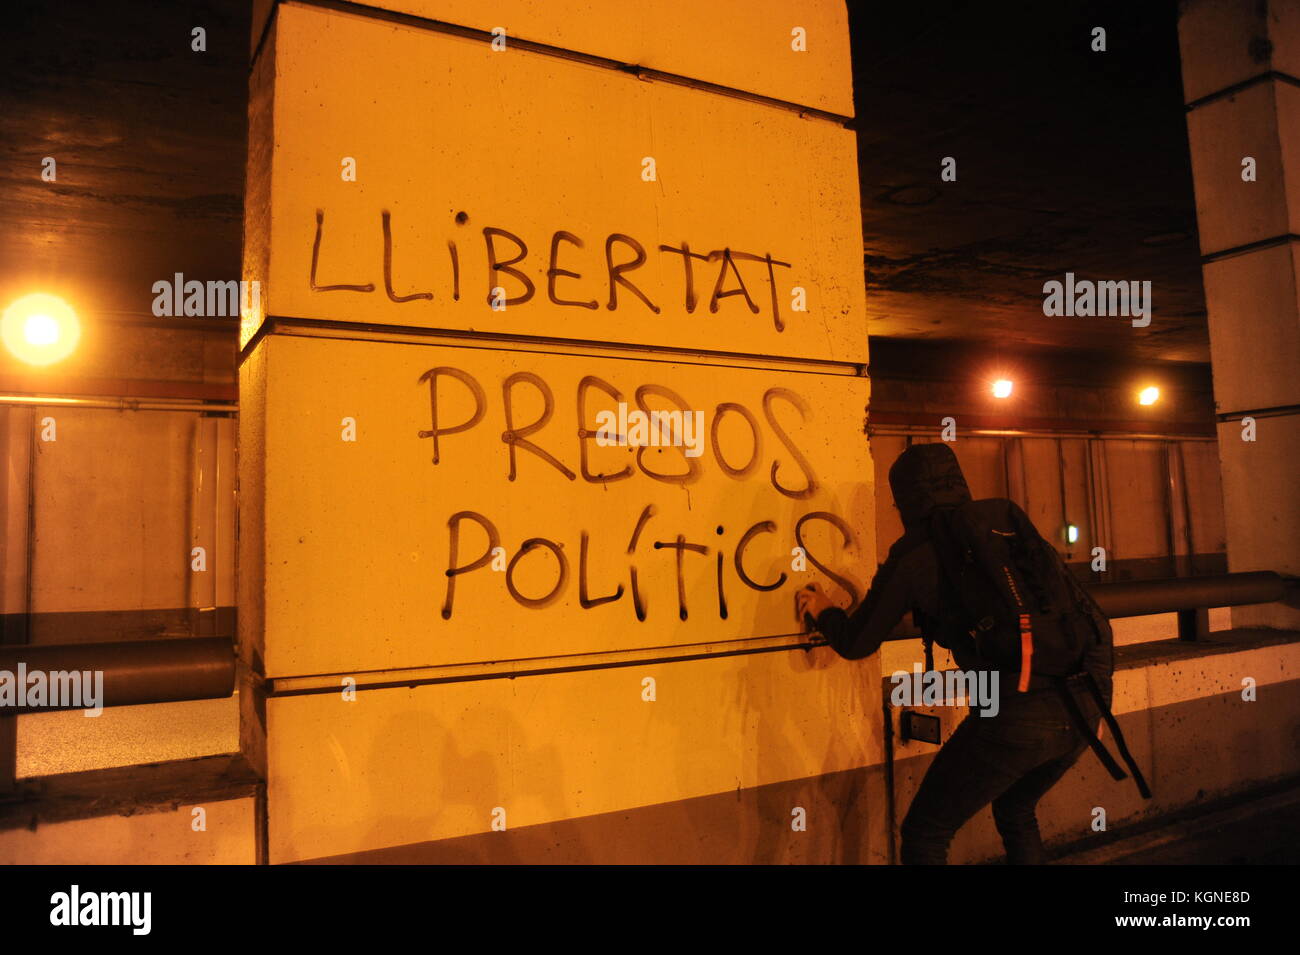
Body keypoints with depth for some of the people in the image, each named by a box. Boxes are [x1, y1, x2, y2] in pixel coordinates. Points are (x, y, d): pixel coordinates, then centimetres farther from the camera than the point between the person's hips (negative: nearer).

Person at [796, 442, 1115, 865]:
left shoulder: (912, 560, 1)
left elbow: (854, 644, 11)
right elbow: (1096, 621, 17)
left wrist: (823, 612, 30)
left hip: (1015, 716, -6)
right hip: (1083, 710, 7)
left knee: (924, 832, 13)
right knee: (1016, 813, 32)